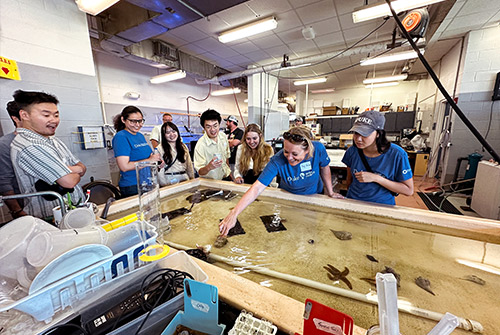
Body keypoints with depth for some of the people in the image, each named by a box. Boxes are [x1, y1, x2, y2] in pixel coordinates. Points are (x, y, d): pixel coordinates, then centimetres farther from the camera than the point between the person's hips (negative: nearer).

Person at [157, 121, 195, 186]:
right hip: (170, 183, -3)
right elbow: (159, 171, -4)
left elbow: (189, 165, 15)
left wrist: (192, 180, 11)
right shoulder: (160, 149, -2)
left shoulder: (183, 147, 13)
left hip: (185, 180, 4)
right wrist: (164, 185, -7)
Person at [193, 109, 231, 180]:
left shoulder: (223, 136, -3)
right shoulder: (200, 145, -21)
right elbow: (200, 172, -20)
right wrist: (209, 167, -39)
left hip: (226, 177, 4)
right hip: (211, 181, -4)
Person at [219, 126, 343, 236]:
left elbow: (324, 168, -10)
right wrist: (234, 213, -52)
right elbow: (256, 188, -44)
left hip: (314, 195, 2)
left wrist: (330, 192, 0)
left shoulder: (318, 149, -33)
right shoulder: (277, 161, -39)